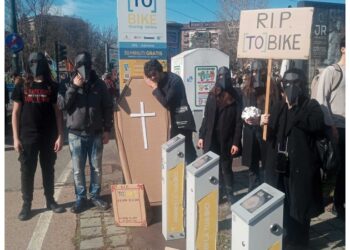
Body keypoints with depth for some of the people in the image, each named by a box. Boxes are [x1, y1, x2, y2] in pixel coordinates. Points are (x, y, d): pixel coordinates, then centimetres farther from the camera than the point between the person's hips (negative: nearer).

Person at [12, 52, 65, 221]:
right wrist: (16, 138, -4)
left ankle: (50, 201, 23)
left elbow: (58, 112, 3)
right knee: (27, 171, 5)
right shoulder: (22, 86, 3)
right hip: (28, 137, 0)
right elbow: (15, 113, 2)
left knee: (48, 170, 10)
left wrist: (60, 136, -4)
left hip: (49, 137, 0)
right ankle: (26, 204, 17)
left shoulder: (52, 87, 3)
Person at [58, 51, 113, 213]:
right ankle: (81, 198, 19)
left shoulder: (99, 84, 1)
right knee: (78, 169, 6)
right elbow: (62, 105, -10)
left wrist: (107, 129, 0)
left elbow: (108, 107, 4)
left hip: (95, 134, 0)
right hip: (76, 134, 0)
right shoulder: (69, 85, 2)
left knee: (96, 168, 9)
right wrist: (73, 87, -17)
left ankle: (95, 195, 24)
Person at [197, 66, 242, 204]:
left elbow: (238, 122, -8)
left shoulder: (234, 98, -6)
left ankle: (229, 194, 27)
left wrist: (236, 142, -12)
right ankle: (219, 192, 28)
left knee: (226, 168, 7)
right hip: (211, 139, 3)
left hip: (226, 140, -3)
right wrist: (201, 136, 4)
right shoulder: (212, 95, 4)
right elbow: (206, 117, 8)